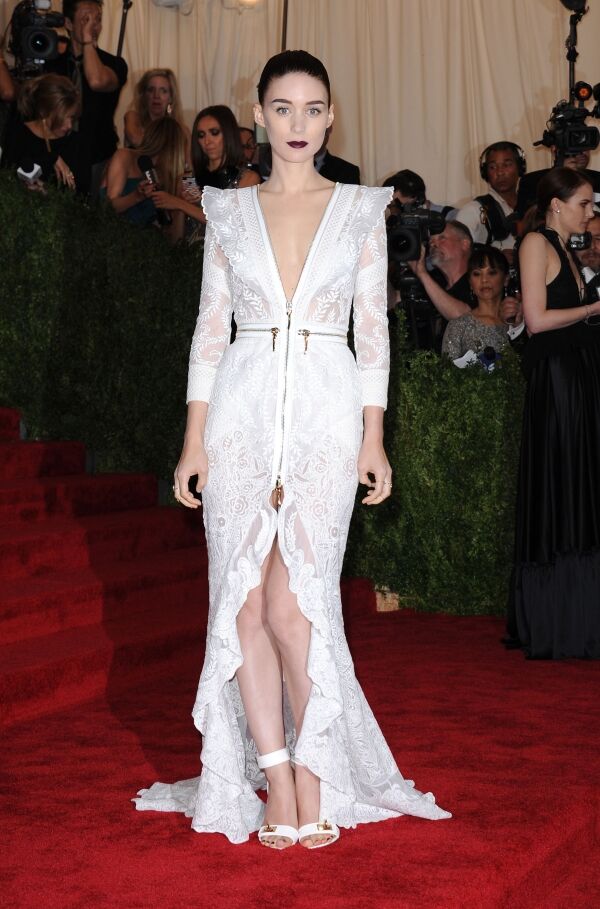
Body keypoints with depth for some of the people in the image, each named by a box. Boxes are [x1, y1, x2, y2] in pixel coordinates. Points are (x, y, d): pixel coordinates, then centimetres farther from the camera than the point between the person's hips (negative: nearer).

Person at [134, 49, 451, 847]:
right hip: (242, 408, 2)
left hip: (326, 412, -2)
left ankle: (313, 775, 7)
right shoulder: (229, 212, 10)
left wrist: (374, 437, -1)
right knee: (245, 599, -1)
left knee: (291, 601, -8)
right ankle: (279, 781, 8)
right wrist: (195, 438, 2)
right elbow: (210, 326, 8)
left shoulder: (361, 210, 8)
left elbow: (372, 328, 6)